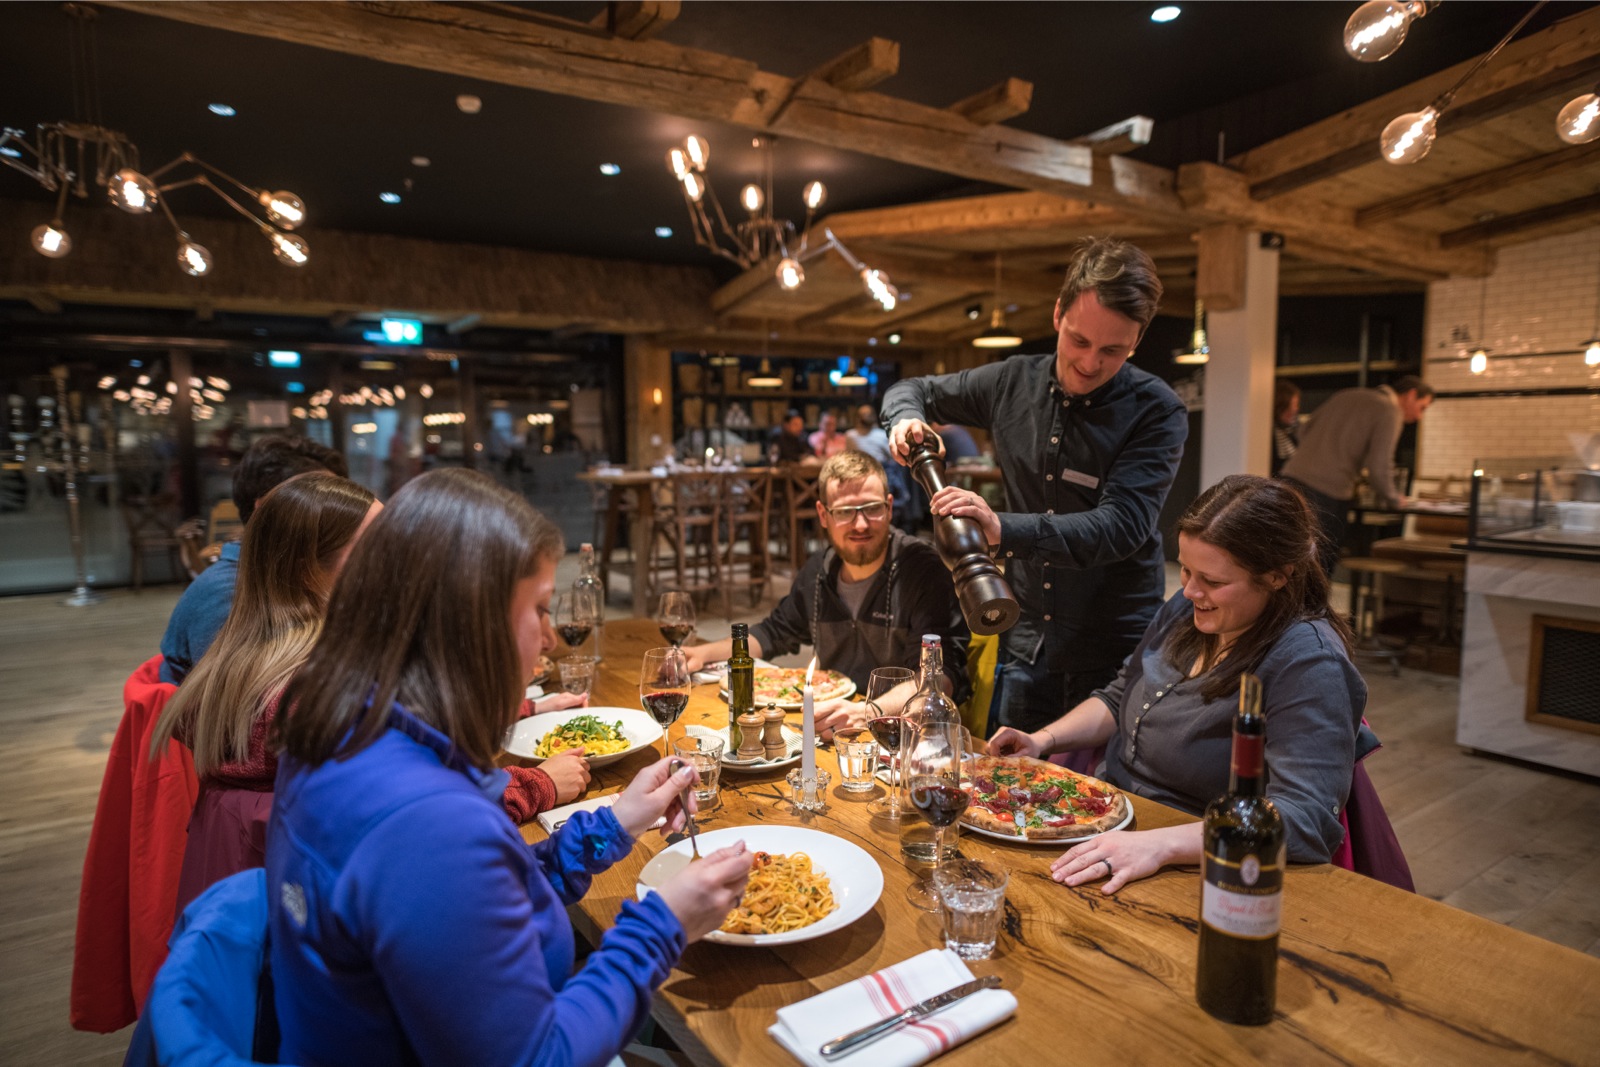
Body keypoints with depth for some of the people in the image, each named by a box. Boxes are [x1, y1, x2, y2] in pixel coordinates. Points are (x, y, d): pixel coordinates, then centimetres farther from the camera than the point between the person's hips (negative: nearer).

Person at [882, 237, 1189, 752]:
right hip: (1026, 640, 4)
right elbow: (912, 389, 15)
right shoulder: (1014, 381, 1)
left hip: (1114, 651, -3)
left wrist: (1004, 529, -37)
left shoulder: (1157, 412, -11)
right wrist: (906, 418, -9)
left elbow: (1121, 525, -24)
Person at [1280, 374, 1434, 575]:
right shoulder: (1390, 411, 0)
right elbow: (1378, 466, -9)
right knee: (1321, 570, 1)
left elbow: (1306, 434, 24)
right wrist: (1392, 498, 10)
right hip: (1329, 493, -7)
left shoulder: (1345, 395, 22)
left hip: (1293, 477, 7)